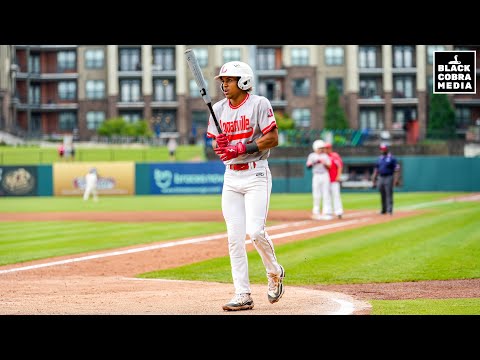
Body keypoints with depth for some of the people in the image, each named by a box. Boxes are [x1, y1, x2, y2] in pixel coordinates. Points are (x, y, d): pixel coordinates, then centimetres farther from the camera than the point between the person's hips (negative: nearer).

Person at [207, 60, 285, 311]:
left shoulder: (259, 104, -7)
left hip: (256, 175, -5)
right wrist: (218, 143, -12)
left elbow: (273, 138, -13)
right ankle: (242, 295, 3)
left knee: (255, 231, -16)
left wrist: (241, 148, -20)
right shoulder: (219, 109, 10)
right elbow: (214, 142, 13)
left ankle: (274, 272, 12)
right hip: (231, 177, 5)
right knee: (234, 237, 0)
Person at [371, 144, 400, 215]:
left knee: (389, 195, -10)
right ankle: (384, 209, 18)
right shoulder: (379, 159, 15)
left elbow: (397, 170, -8)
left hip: (389, 178, -6)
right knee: (382, 195, 10)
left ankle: (389, 210, -12)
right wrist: (373, 180, 13)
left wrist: (396, 179, -17)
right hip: (380, 178, 6)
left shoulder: (392, 158, -2)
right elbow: (376, 170, 18)